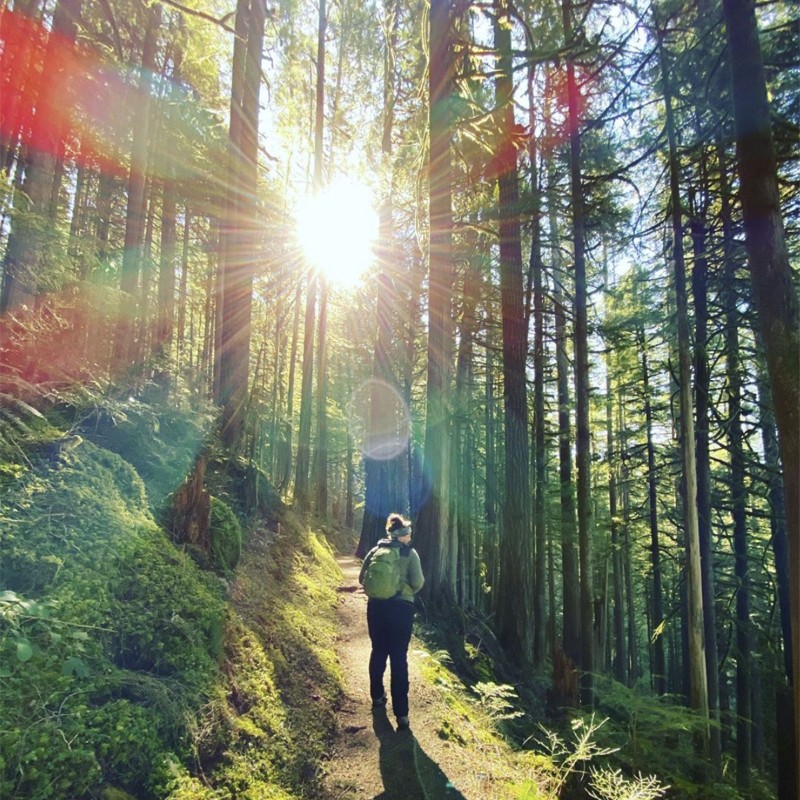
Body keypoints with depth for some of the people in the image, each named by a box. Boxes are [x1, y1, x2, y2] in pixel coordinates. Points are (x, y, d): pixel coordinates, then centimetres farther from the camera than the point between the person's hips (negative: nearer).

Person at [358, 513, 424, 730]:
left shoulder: (375, 551, 6)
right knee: (399, 659, 1)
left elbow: (362, 578, 7)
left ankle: (377, 697, 37)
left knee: (378, 652, 21)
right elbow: (418, 583, -9)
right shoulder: (410, 553, -3)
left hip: (376, 606, 3)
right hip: (401, 608, -3)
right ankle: (401, 713, -1)